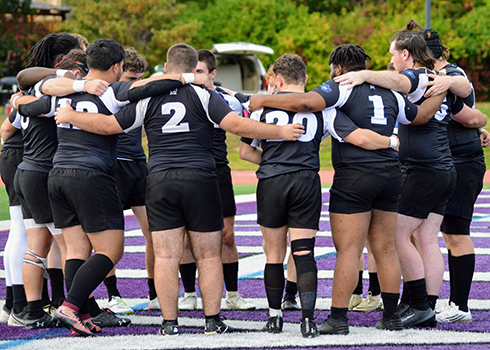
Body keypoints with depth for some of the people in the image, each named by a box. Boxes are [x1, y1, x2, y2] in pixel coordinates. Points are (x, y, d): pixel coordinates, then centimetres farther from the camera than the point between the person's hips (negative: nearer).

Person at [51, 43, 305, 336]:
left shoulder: (148, 99, 5)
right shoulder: (204, 96, -2)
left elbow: (108, 125, 6)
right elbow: (237, 125, -13)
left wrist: (70, 116, 20)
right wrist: (281, 132, -7)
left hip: (160, 182, 2)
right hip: (200, 180, -2)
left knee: (166, 257, 3)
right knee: (208, 256, 7)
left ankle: (169, 323, 3)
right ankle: (213, 320, 8)